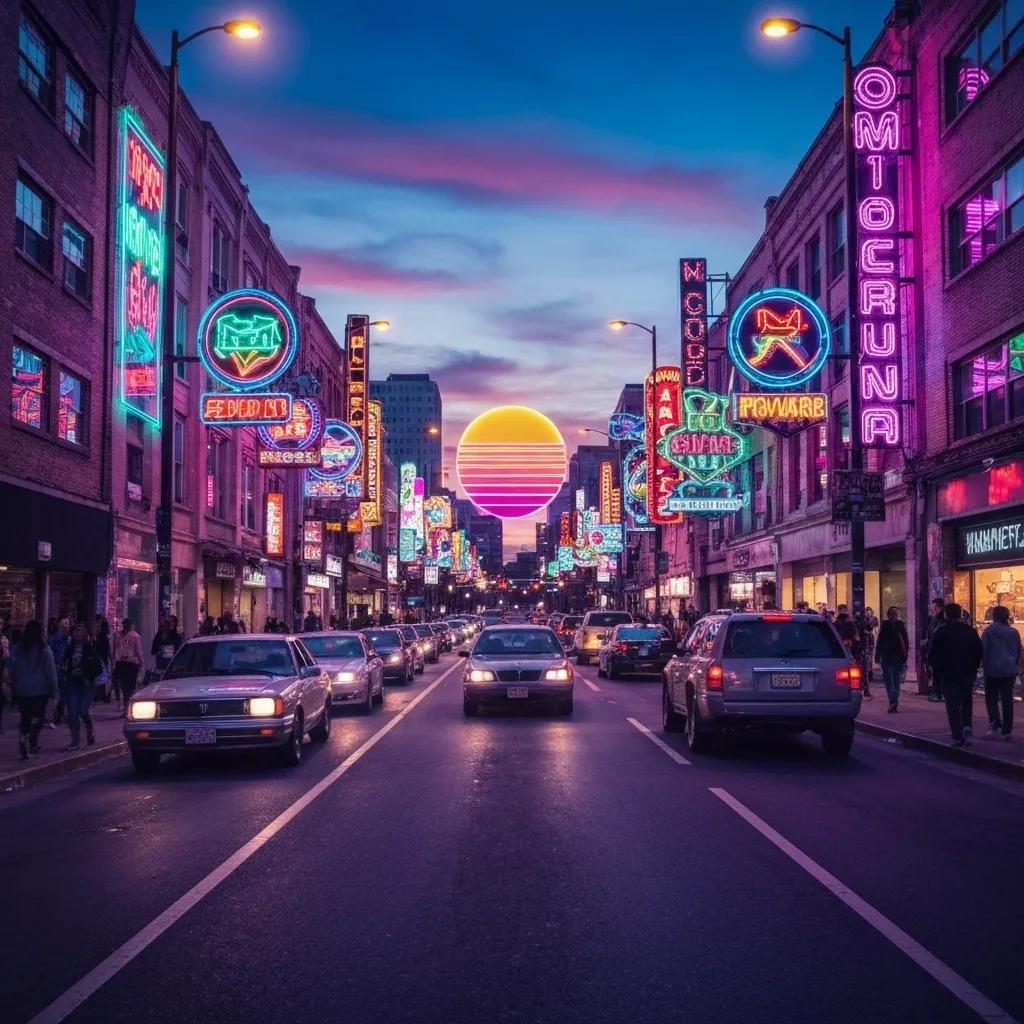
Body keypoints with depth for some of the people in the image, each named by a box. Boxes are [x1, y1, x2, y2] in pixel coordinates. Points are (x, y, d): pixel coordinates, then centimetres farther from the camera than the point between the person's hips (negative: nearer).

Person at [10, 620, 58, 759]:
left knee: (25, 716, 15)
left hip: (21, 690, 3)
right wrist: (53, 690, -2)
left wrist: (14, 687, 13)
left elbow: (12, 670, 5)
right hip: (40, 690, -3)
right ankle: (32, 743, -5)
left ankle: (22, 736, -7)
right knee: (38, 716, 7)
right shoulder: (44, 649, -11)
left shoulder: (18, 648, -1)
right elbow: (51, 672, -9)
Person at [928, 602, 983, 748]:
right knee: (967, 702, 20)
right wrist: (973, 667, 15)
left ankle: (958, 737, -3)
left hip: (949, 675, -3)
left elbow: (933, 655, -7)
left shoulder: (940, 633, -7)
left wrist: (937, 667, 10)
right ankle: (967, 726, -1)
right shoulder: (970, 631, 3)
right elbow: (979, 652, 5)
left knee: (953, 706, 1)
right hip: (969, 674, 3)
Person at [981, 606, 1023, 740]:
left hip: (993, 669, -3)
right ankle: (1006, 730, 4)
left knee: (991, 697, 7)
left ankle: (995, 724, -13)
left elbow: (984, 650, -7)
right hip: (1010, 670, 3)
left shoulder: (989, 630, -7)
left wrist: (984, 665, 4)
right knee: (1007, 700, 5)